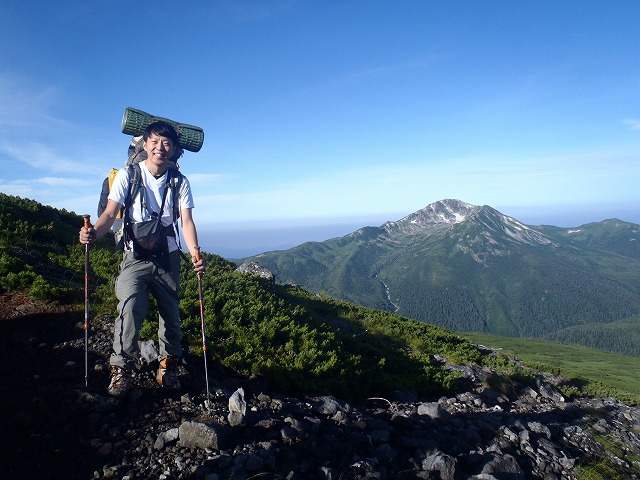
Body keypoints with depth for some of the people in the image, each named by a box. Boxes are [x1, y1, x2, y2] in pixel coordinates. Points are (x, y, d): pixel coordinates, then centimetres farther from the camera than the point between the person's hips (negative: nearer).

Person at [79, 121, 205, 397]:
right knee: (130, 307, -21)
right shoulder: (128, 176, -3)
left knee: (171, 312, 5)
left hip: (167, 257, 2)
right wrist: (94, 232, -32)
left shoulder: (180, 182, 1)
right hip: (135, 256, -2)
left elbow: (186, 221, -8)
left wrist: (195, 252, -25)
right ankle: (122, 368, -5)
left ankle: (168, 365, 24)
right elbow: (111, 212, -10)